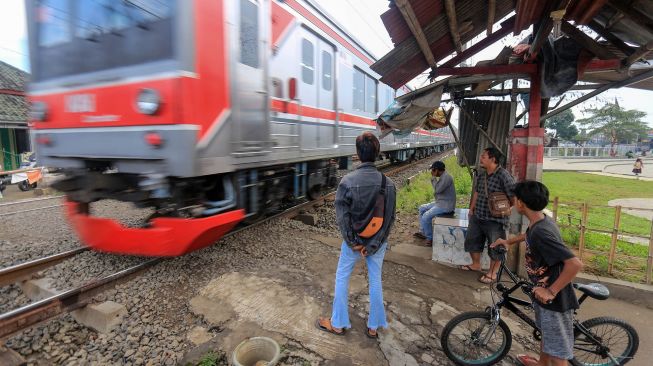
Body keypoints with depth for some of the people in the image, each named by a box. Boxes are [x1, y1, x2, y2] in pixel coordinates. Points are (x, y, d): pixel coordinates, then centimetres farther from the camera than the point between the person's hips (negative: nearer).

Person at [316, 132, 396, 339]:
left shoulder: (347, 181, -19)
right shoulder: (388, 183, -10)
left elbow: (342, 217, -17)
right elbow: (390, 218, -10)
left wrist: (354, 243, -8)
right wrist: (373, 244, -9)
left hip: (354, 240, -2)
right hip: (378, 241, 3)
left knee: (342, 278, 16)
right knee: (375, 281, 17)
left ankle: (338, 324, 31)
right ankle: (374, 327, 31)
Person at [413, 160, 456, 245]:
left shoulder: (446, 177, -20)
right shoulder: (442, 176, 11)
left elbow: (437, 189, -28)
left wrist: (433, 177, -19)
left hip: (446, 205, -11)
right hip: (440, 202, 11)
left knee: (426, 217, -19)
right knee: (422, 208, 15)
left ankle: (430, 238, -3)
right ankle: (422, 232, 20)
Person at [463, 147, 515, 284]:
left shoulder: (503, 175, -19)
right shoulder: (481, 176, 6)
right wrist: (471, 209, 17)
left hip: (495, 220, -7)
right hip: (477, 217, 8)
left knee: (495, 247, 8)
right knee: (471, 240, 18)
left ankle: (492, 272, 26)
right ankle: (476, 264, 39)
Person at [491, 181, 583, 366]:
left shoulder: (541, 233, -32)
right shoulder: (539, 221, -2)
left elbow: (575, 264, -36)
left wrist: (551, 291, -29)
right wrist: (508, 241, 21)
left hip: (555, 300, -10)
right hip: (543, 291, 10)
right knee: (546, 332, 32)